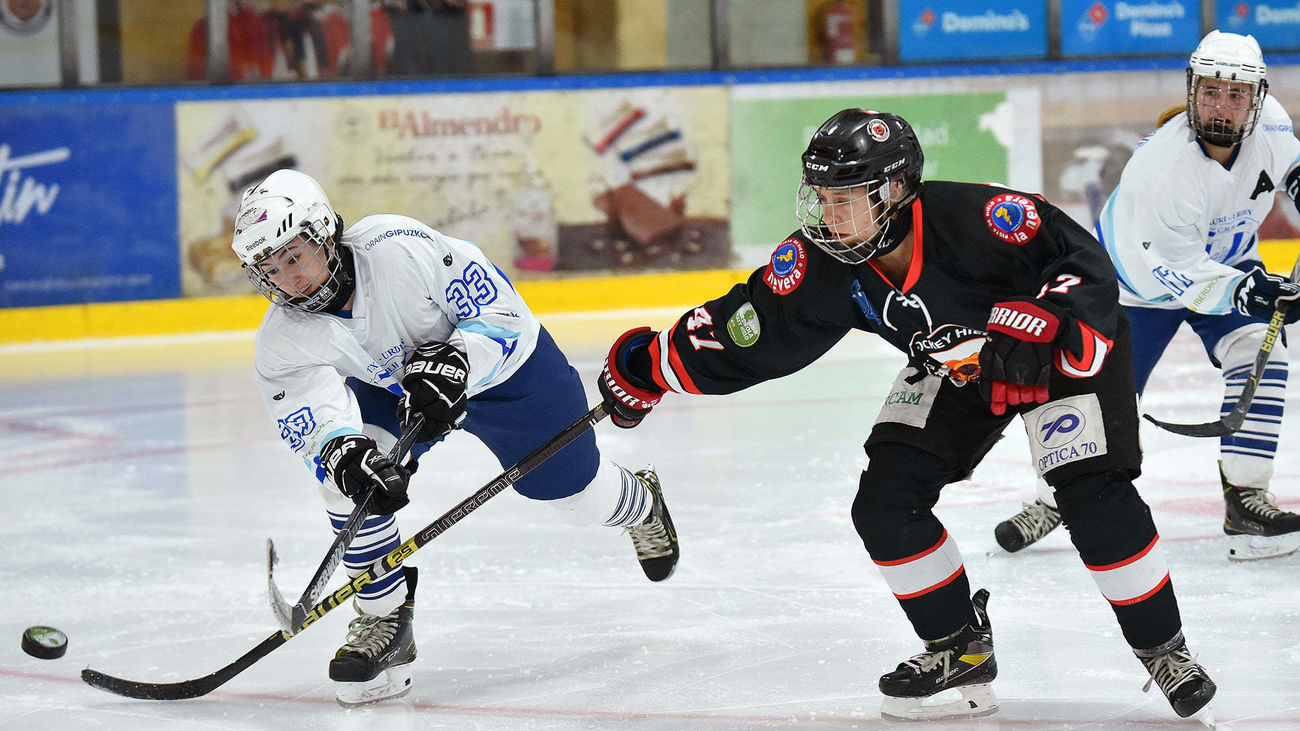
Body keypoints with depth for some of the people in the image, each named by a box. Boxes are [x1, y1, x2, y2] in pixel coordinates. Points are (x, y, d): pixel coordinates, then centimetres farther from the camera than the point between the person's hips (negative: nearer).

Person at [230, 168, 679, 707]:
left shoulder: (398, 248, -36)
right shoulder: (281, 343, -23)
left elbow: (501, 314, -29)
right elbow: (313, 415, -36)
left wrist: (449, 363, -43)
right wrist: (342, 451, -56)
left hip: (502, 363, -3)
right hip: (389, 388, 3)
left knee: (577, 494, 9)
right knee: (346, 472, -25)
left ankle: (641, 506, 48)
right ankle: (383, 622, -10)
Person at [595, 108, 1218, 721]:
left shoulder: (973, 218, -37)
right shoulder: (822, 264, -22)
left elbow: (1084, 261, -30)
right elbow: (753, 329, -12)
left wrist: (1034, 330, -42)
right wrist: (651, 367, -15)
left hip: (1064, 340, -6)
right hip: (956, 366, 6)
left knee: (1093, 497, -21)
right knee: (885, 501, -9)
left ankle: (1163, 651, -2)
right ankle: (960, 651, 9)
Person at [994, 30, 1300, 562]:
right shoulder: (1161, 164, -37)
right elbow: (1175, 270, -34)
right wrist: (1244, 291, -44)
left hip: (1225, 262, 5)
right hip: (1141, 272, -4)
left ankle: (1244, 499, -13)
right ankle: (1052, 502, 19)